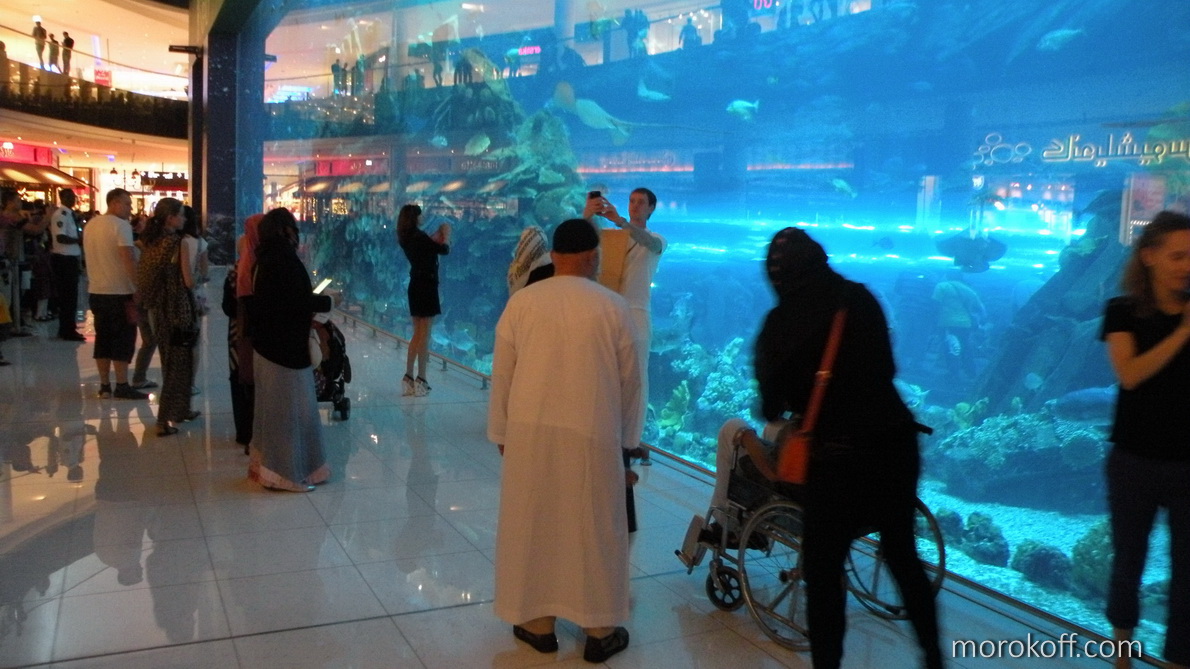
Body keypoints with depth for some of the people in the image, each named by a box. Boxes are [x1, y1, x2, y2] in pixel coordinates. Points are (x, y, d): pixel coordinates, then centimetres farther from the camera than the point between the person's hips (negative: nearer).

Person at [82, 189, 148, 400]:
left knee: (103, 338, 11)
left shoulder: (91, 225, 12)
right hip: (119, 292, -7)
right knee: (123, 339, -2)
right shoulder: (121, 225, -13)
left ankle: (104, 385, 14)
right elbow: (128, 258, -20)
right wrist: (138, 287, -18)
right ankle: (122, 386, -2)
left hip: (97, 291, 7)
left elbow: (90, 256, 18)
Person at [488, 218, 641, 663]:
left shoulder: (521, 301, -3)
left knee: (533, 523, 14)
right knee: (594, 528, 11)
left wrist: (501, 432, 14)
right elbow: (630, 380, 2)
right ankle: (600, 632, 21)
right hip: (592, 434, -1)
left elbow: (502, 375, 2)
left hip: (530, 430, 1)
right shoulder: (613, 307, -5)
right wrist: (628, 438, 15)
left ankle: (537, 623, 25)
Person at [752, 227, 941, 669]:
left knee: (823, 570, 9)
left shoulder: (782, 321, -8)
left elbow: (773, 391, 2)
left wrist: (774, 413, 23)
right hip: (896, 441, 5)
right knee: (903, 555, 22)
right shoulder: (861, 299, 4)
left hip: (840, 455, -5)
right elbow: (887, 367, 13)